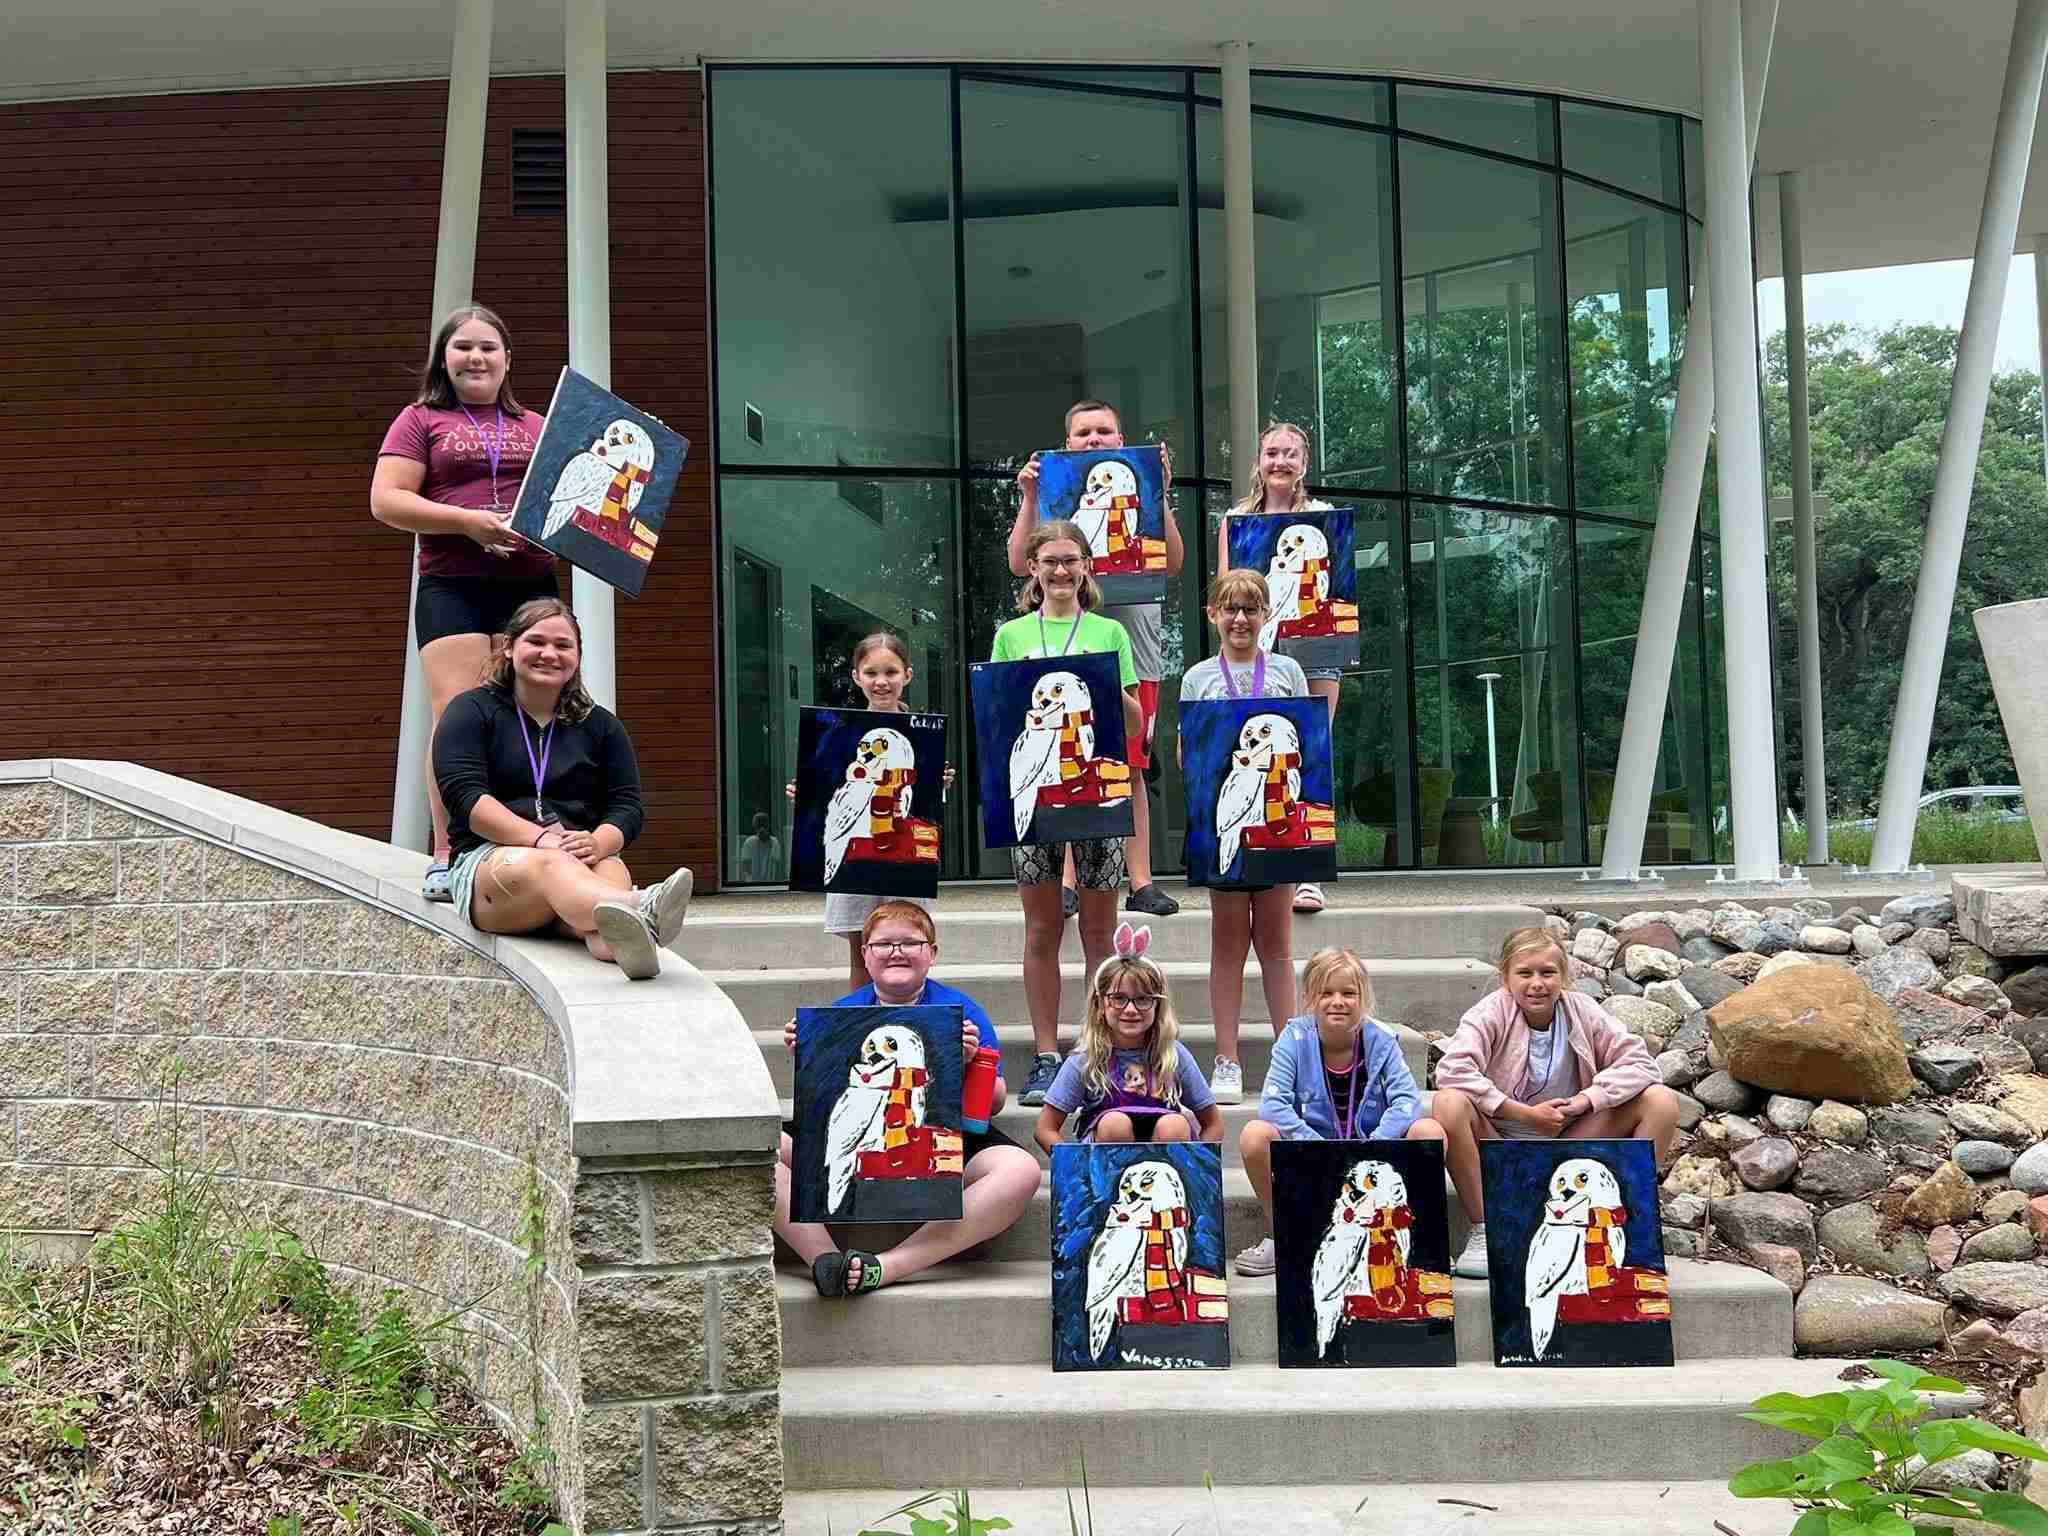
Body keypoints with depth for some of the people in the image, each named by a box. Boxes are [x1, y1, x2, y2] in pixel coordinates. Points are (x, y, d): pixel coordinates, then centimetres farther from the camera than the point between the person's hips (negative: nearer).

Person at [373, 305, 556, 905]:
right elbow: (386, 500, -2)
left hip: (533, 586, 3)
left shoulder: (536, 427, 21)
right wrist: (467, 522, -13)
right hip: (453, 587, -3)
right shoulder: (421, 420, 10)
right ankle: (446, 860, -11)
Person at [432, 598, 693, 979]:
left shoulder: (600, 725, 21)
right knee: (550, 865, -39)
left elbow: (628, 807, 11)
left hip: (581, 854, 3)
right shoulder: (472, 711, 11)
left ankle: (619, 939, -73)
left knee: (611, 870, -35)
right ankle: (642, 911, -73)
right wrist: (541, 838, -19)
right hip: (491, 857, -3)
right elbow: (464, 795, -5)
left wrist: (597, 843, -14)